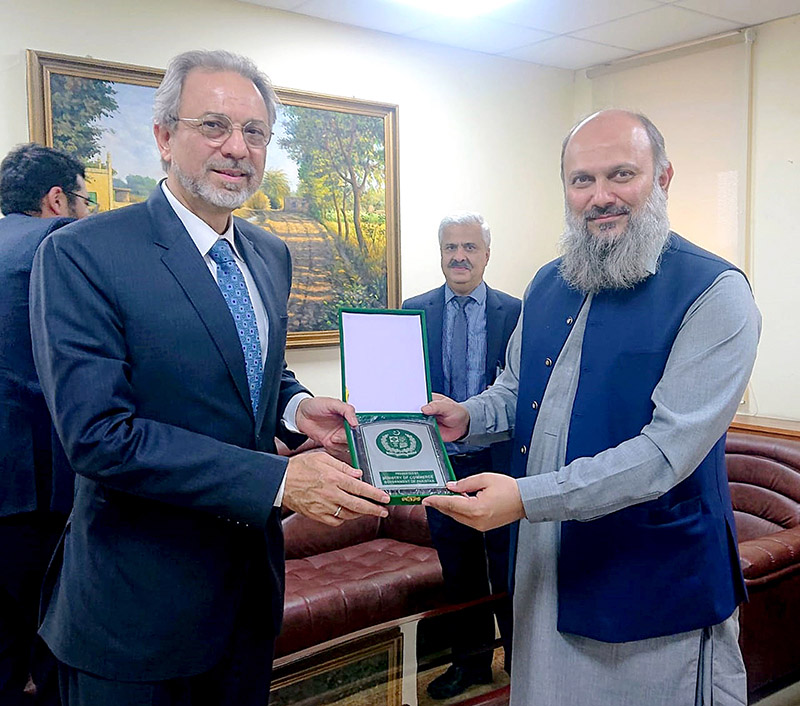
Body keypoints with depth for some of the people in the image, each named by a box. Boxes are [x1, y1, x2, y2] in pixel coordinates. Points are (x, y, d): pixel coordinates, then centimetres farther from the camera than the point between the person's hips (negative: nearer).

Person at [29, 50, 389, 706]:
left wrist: (296, 407, -7)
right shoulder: (79, 255, -16)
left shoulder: (272, 255, 6)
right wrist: (278, 479, -27)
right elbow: (98, 433, -23)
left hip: (253, 581, 7)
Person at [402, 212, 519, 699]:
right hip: (441, 459, 2)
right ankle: (471, 659, 34)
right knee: (458, 568, 16)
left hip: (498, 457, -2)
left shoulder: (514, 312, -2)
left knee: (508, 566, 8)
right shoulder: (415, 311, 3)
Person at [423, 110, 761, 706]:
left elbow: (669, 447, -25)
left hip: (657, 589, -6)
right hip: (546, 568, 6)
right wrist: (466, 417, -1)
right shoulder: (547, 286, 6)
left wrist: (528, 497, -31)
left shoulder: (715, 294, -16)